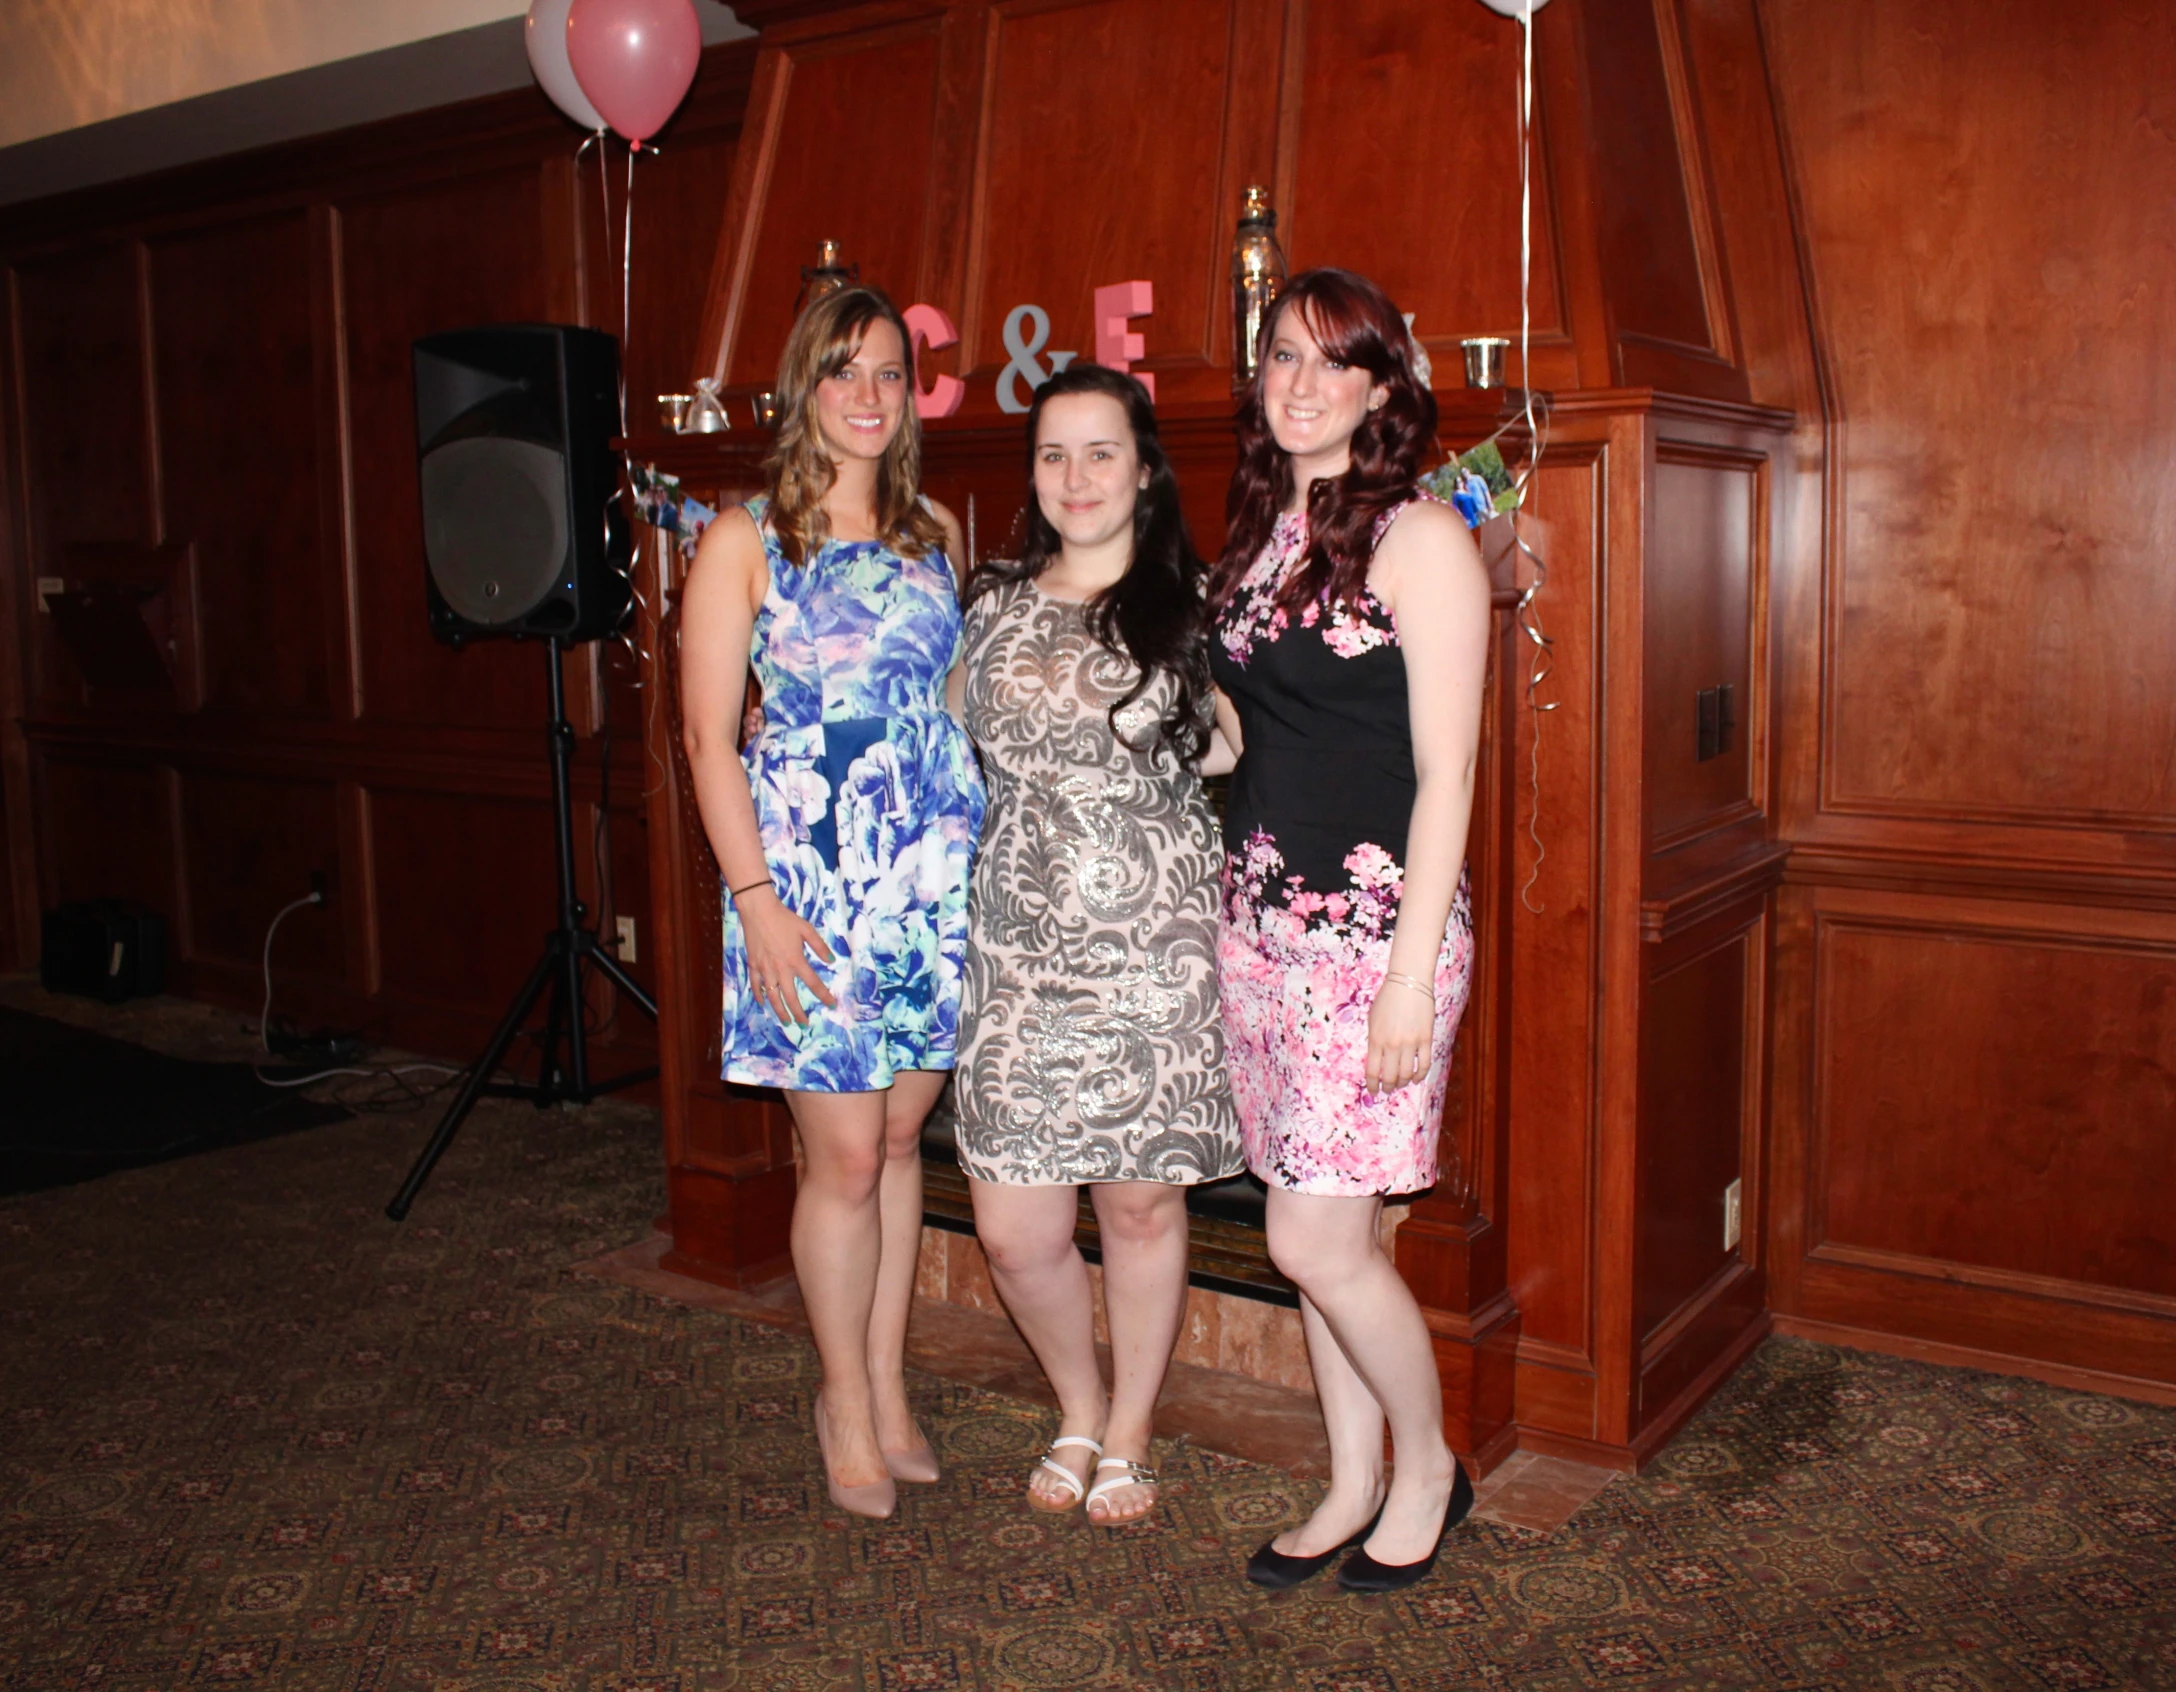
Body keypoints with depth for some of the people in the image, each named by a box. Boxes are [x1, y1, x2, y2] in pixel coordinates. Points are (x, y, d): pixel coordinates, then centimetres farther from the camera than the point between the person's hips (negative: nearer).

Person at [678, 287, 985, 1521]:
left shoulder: (937, 535, 11)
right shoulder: (746, 540, -2)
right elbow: (710, 736, -6)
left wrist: (980, 856, 9)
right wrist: (757, 901, -13)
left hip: (934, 878, 4)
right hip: (811, 879, -4)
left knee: (901, 1138, 12)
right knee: (847, 1154, 0)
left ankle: (888, 1387, 26)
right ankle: (849, 1406, 19)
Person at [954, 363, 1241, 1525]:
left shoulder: (1192, 605, 0)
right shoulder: (993, 607, 9)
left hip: (1155, 954, -2)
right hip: (1019, 949, 2)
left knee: (1142, 1207, 8)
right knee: (1015, 1231, 2)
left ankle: (1128, 1438, 32)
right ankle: (1078, 1409, 33)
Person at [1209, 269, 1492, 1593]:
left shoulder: (1419, 538, -9)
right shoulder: (1259, 535, 13)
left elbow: (1446, 771, -13)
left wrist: (1411, 972, -17)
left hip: (1372, 924, -7)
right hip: (1260, 917, 7)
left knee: (1318, 1240, -5)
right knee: (1322, 1231, 13)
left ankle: (1428, 1469, 20)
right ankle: (1355, 1486, 28)